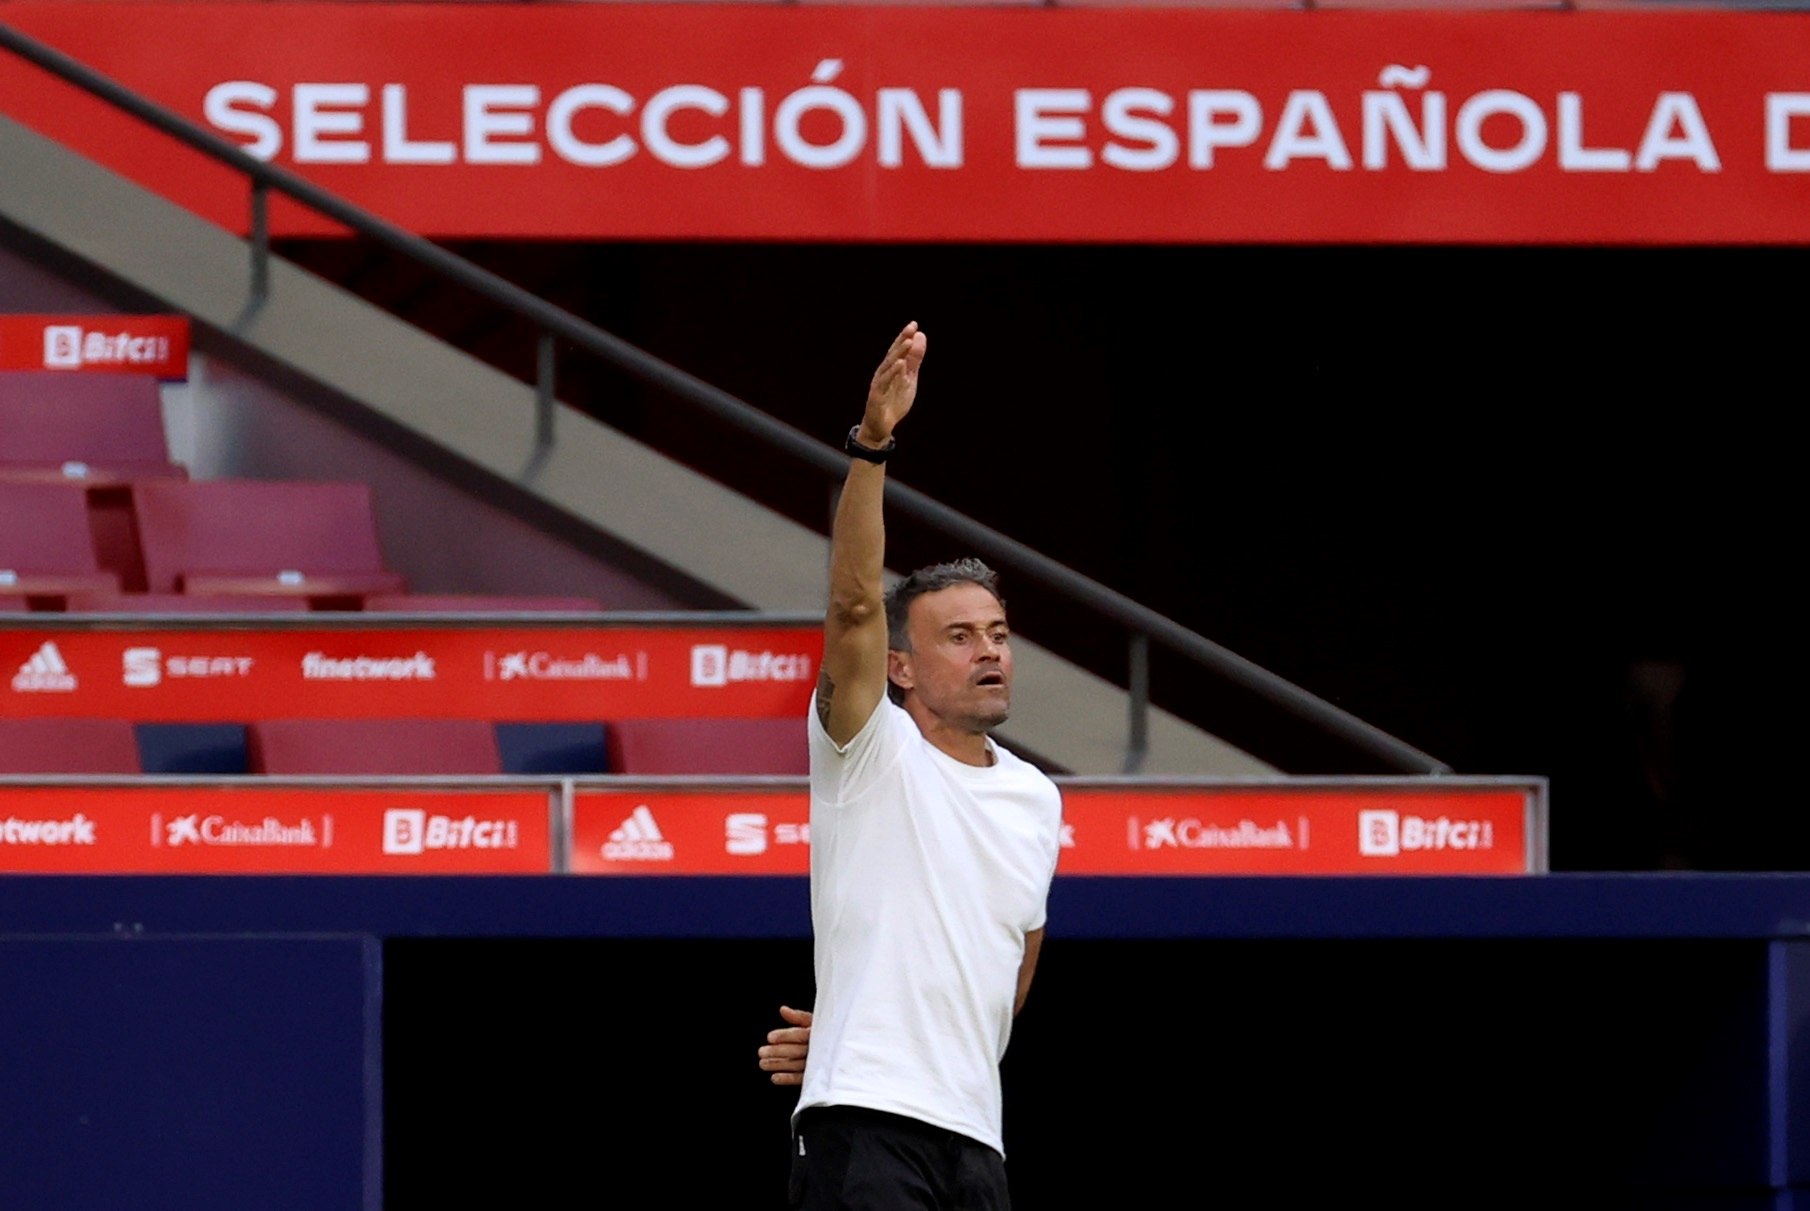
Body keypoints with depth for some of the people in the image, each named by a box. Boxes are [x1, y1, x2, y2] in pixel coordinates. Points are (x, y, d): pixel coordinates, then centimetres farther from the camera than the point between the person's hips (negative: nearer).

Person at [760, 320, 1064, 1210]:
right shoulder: (871, 752, -1)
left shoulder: (1035, 800, 17)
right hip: (863, 1129, -7)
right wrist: (871, 446, -29)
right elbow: (855, 604, -17)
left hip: (973, 1137, 7)